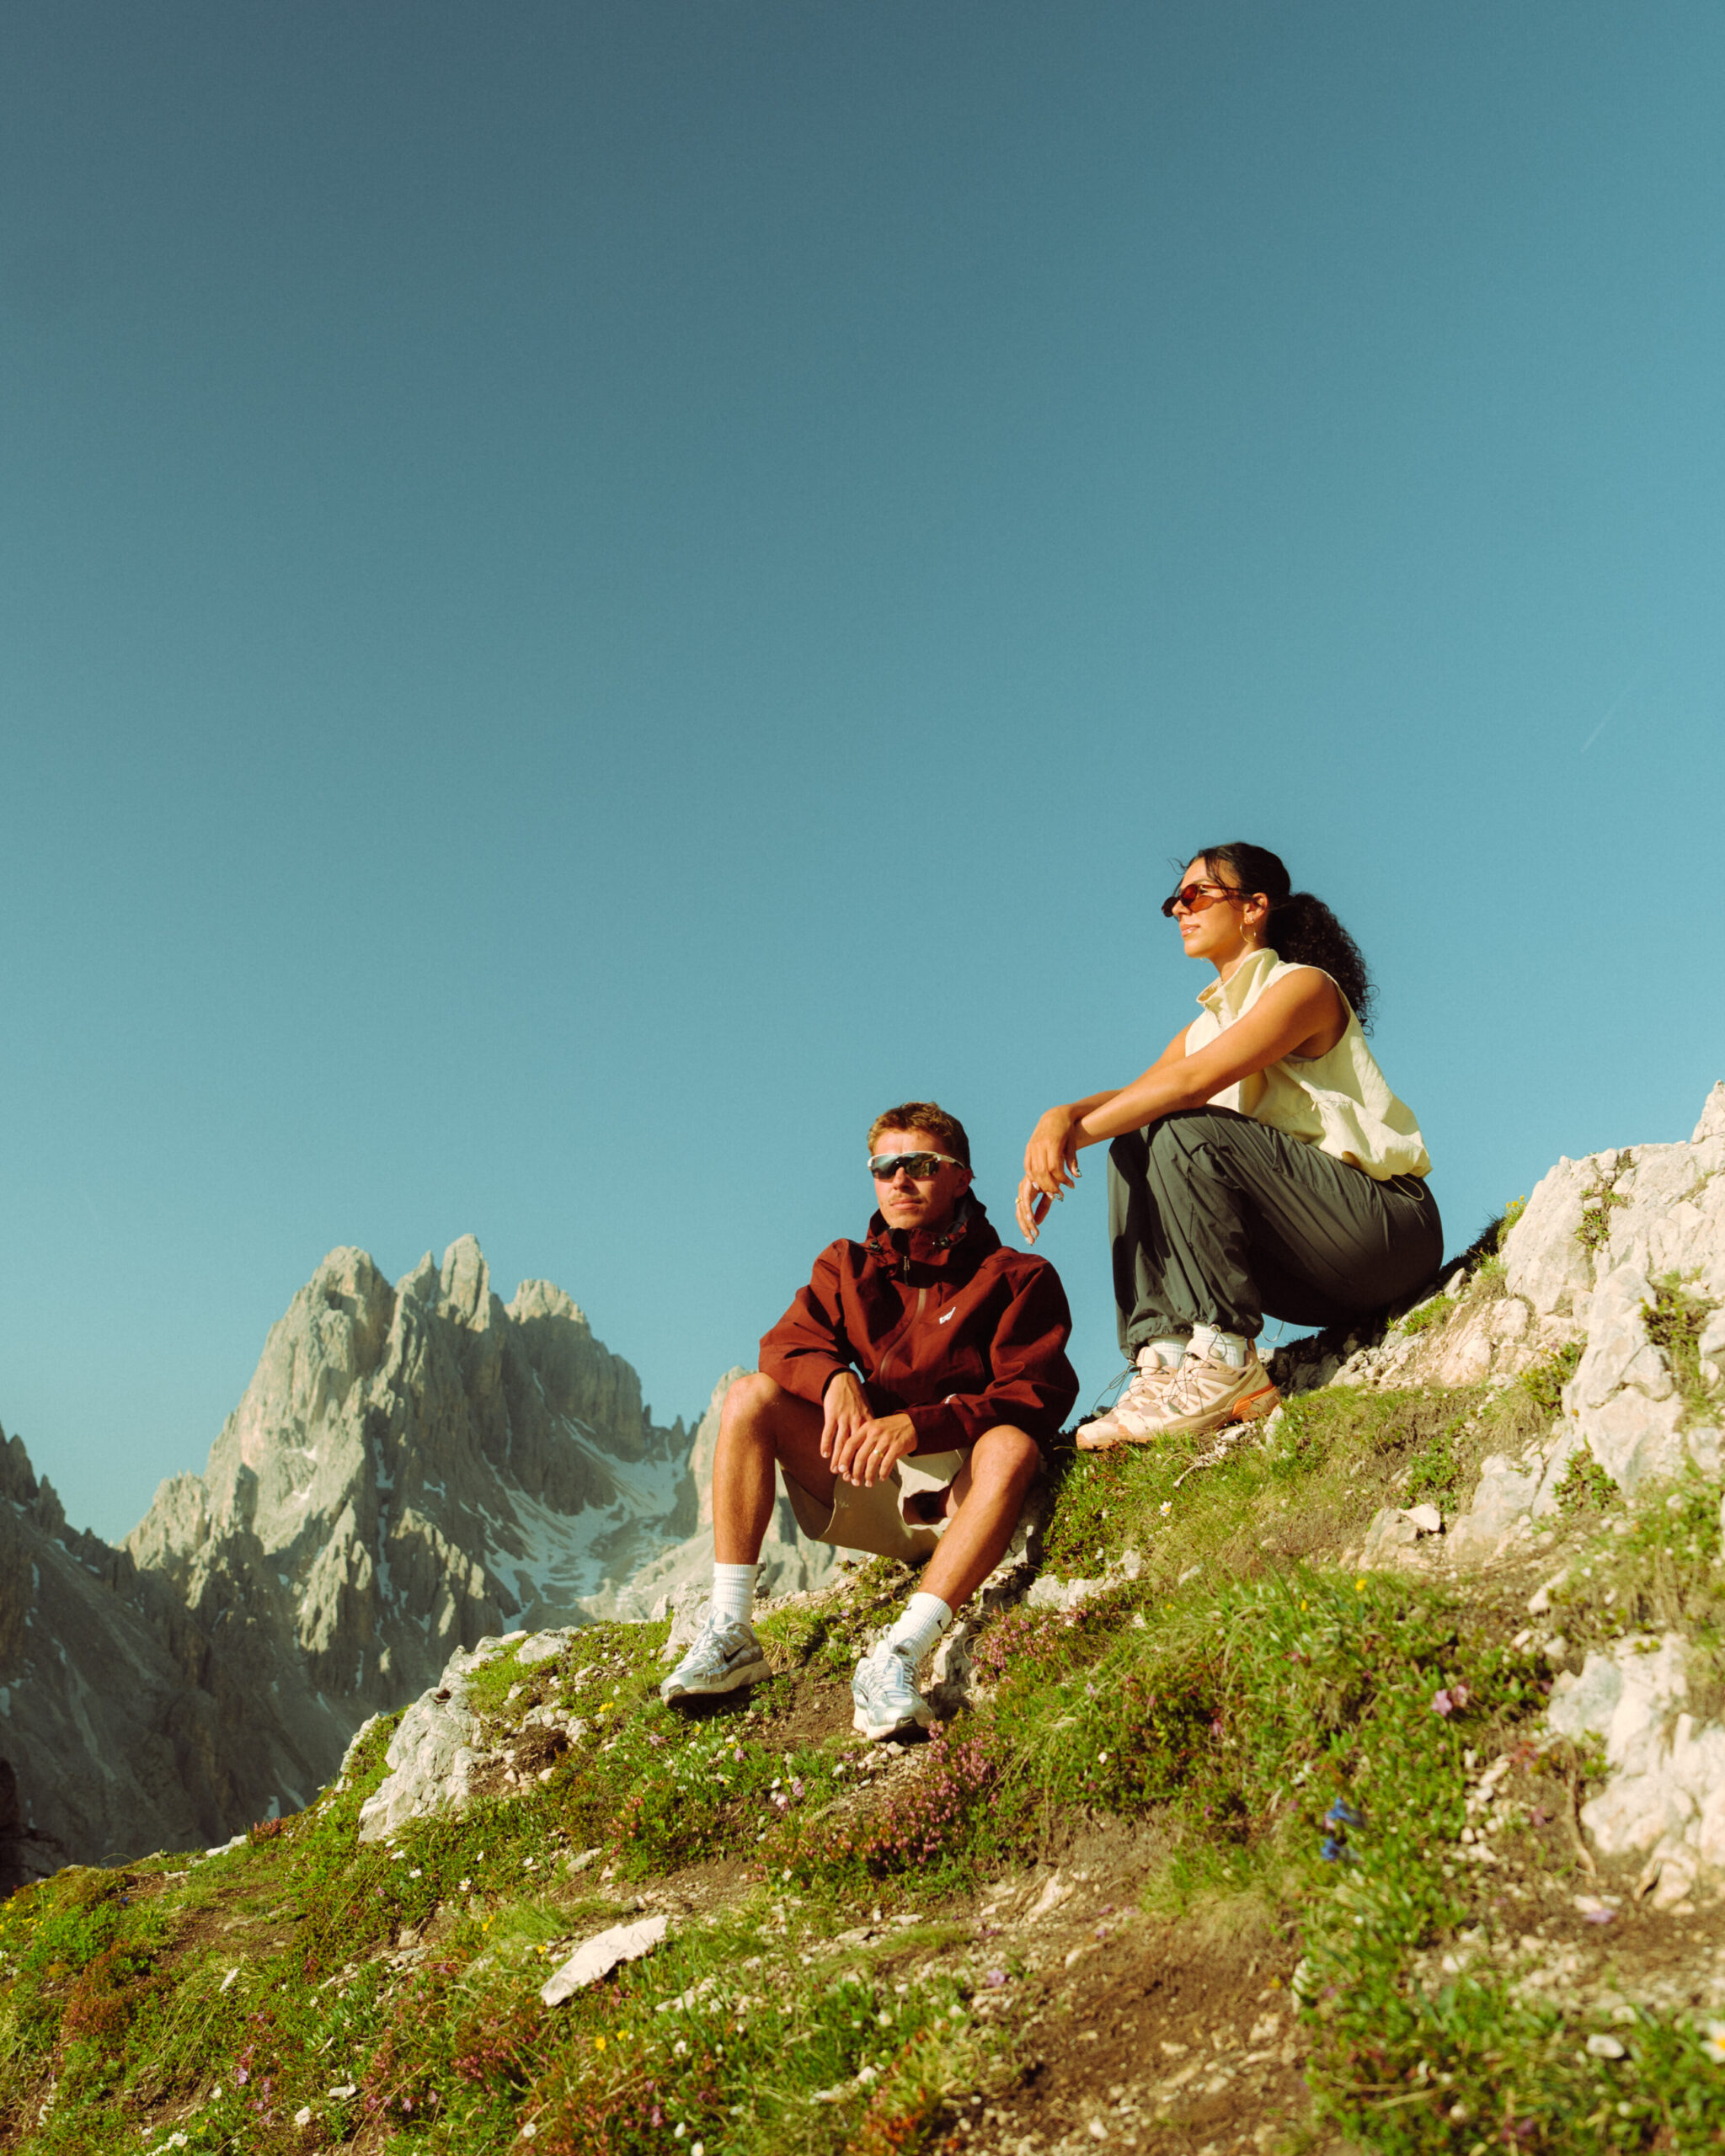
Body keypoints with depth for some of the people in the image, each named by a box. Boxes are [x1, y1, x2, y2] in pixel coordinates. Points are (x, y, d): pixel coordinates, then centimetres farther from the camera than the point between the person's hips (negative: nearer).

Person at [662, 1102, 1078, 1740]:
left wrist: (917, 1425, -29)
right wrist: (834, 1379, -26)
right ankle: (729, 1632, -19)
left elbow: (1036, 1399, -14)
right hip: (868, 1487, 4)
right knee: (751, 1395, -15)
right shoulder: (846, 1267, 12)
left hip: (960, 1493, -3)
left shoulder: (1018, 1278, -2)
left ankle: (897, 1661, -41)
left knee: (1012, 1444, -35)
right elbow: (787, 1345, -1)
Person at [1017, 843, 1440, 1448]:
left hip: (1390, 1224, -7)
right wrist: (1064, 1115, -19)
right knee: (1133, 1143, -5)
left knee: (1186, 1131, -23)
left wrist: (1078, 1129, -20)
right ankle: (1168, 1358, -18)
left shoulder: (1305, 986, -7)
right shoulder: (1204, 1026, 18)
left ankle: (1226, 1365, -27)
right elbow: (1132, 1094, 2)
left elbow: (1194, 1082, -21)